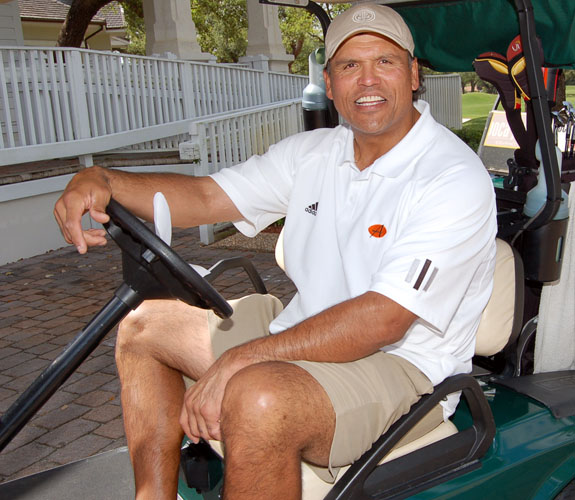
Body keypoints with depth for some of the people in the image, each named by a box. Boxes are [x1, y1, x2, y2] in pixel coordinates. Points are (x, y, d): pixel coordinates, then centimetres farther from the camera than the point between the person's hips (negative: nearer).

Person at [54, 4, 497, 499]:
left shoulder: (455, 179, -18)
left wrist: (237, 360, -29)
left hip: (399, 362, -8)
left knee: (257, 399, -37)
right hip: (305, 331, 8)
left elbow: (385, 319, -26)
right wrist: (101, 179, -14)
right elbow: (205, 196, 5)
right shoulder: (312, 152, 6)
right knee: (143, 325, 9)